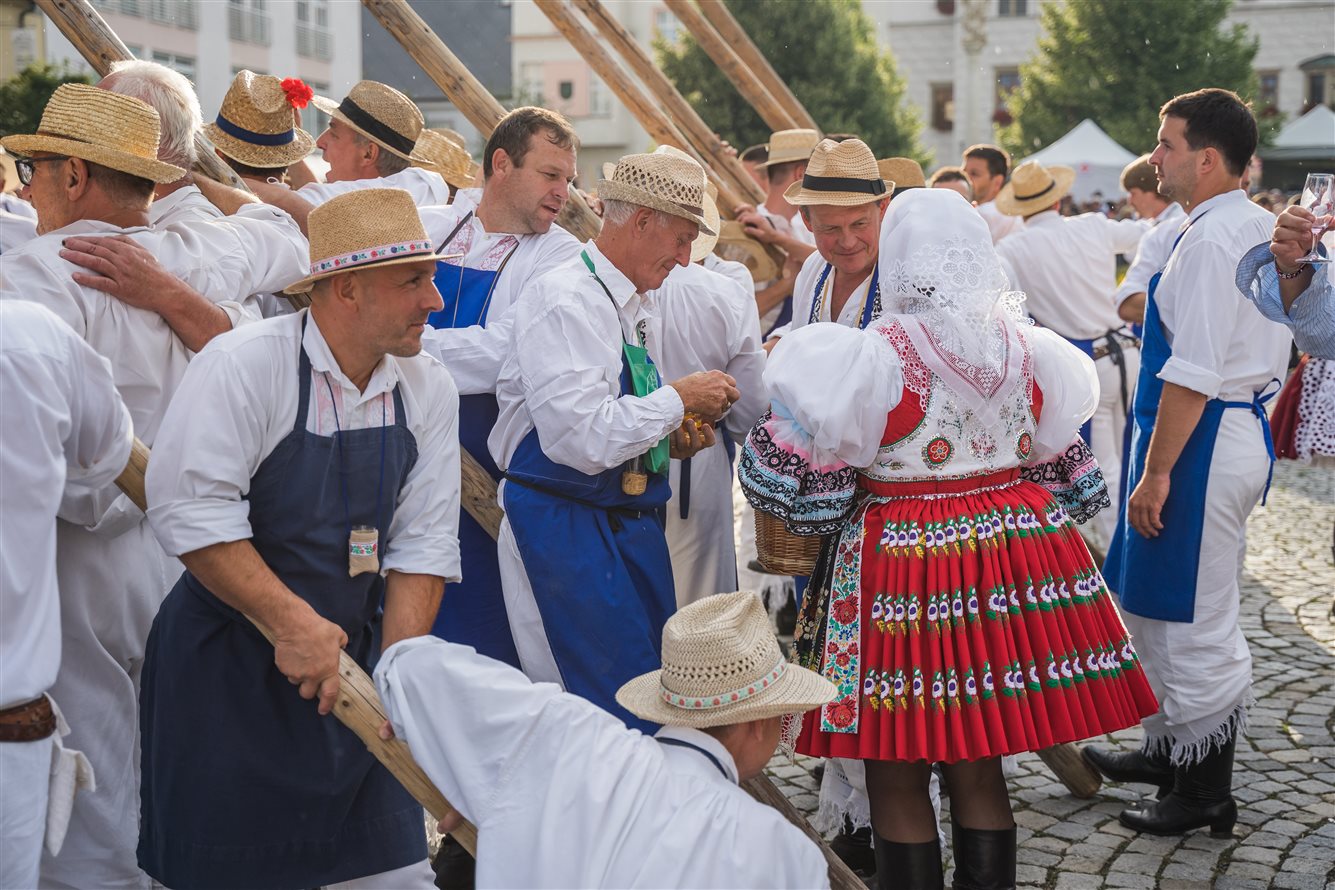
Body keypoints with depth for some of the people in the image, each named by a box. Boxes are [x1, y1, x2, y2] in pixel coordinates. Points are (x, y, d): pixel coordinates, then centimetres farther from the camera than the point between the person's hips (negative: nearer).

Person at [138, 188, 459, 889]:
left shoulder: (428, 390, 0)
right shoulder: (243, 365, -16)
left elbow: (423, 544, 0)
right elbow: (192, 508, -21)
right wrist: (292, 621, -23)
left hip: (352, 656, 5)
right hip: (227, 671, -4)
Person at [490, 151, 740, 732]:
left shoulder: (640, 313, 15)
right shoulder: (564, 301, -14)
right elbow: (580, 437, -24)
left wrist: (674, 441, 4)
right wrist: (678, 399, -14)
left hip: (633, 523, 9)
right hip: (564, 526, -9)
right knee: (612, 712, -10)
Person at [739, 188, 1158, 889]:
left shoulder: (875, 354, -14)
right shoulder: (1026, 346, 3)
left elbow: (795, 472, -9)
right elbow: (1053, 452, 15)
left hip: (906, 558, -5)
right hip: (1014, 538, 6)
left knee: (897, 782, 8)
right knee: (979, 771, 16)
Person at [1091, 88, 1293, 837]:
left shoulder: (1210, 240, -19)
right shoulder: (1264, 228, 12)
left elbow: (1193, 375, -24)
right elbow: (1279, 345, 19)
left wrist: (1156, 472, -20)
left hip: (1205, 440, -10)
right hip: (1244, 430, 11)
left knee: (1193, 621, 0)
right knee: (1159, 605, 21)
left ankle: (1204, 791, 11)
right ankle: (1171, 750, 35)